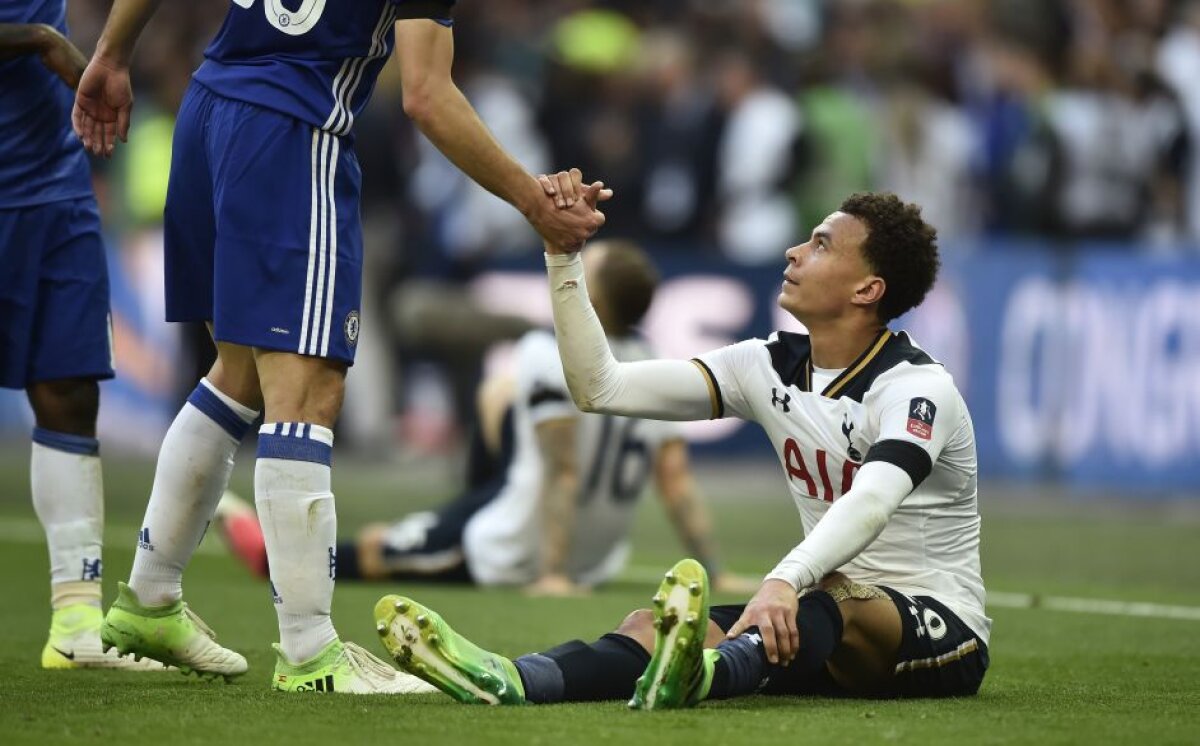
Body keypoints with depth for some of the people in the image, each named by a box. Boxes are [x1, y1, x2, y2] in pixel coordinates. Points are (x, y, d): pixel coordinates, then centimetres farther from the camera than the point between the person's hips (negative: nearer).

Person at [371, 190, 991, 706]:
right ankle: (509, 681, -51)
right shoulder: (770, 368, 7)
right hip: (823, 618, 6)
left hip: (940, 634, -6)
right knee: (657, 624, -21)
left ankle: (703, 674, -73)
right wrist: (562, 256, -4)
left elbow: (872, 501, -37)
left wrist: (786, 581, -55)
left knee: (835, 596, -40)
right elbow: (600, 388, 4)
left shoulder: (916, 388, -15)